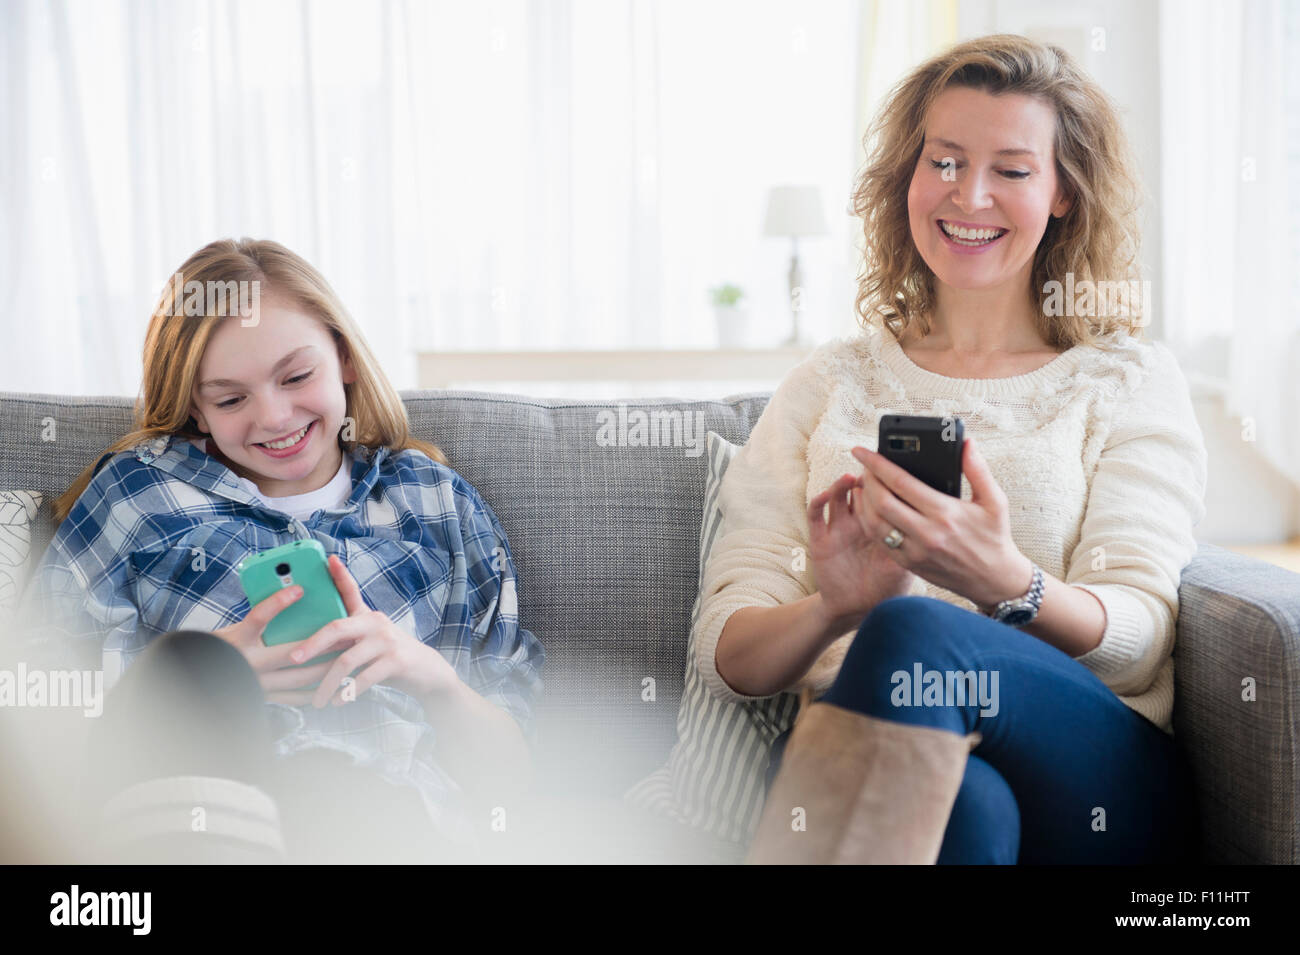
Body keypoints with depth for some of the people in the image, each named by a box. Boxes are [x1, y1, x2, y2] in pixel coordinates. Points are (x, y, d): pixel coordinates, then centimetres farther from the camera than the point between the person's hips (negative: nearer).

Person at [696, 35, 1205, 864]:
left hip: (1097, 781, 1)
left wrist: (1004, 584, -24)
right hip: (860, 755, 0)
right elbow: (725, 655, 8)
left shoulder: (1132, 381, 14)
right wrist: (831, 609, -16)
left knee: (914, 632, -33)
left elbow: (1136, 641, -1)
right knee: (966, 804, -38)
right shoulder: (831, 384, 18)